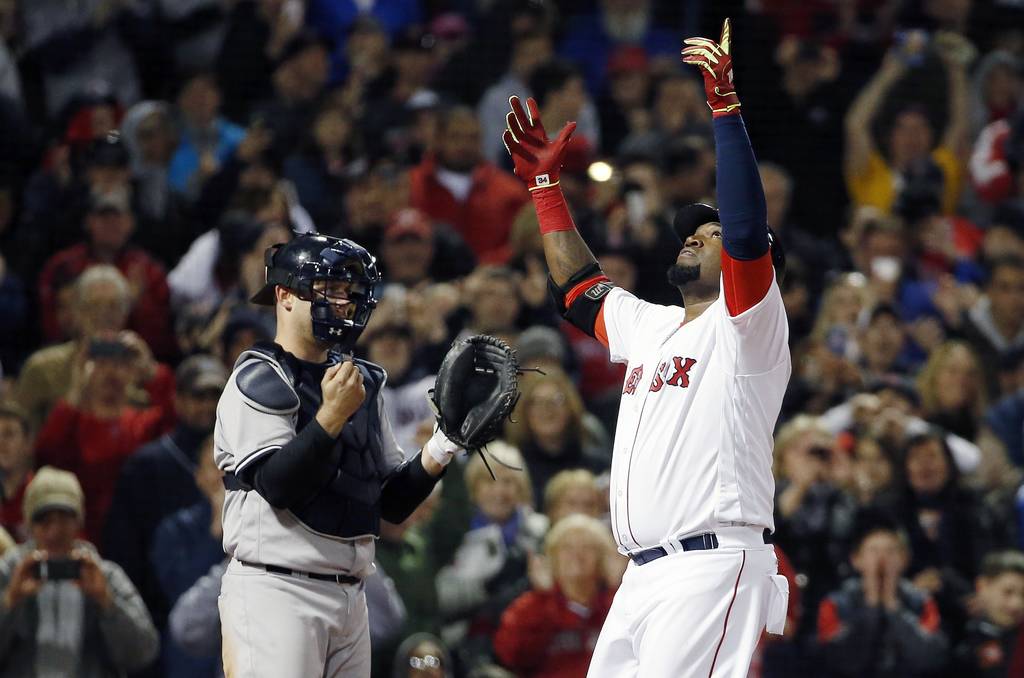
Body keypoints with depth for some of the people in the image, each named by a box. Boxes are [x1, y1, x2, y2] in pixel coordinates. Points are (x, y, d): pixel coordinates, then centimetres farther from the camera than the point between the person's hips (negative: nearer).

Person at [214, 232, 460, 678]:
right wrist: (332, 416, -24)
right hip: (276, 592, -8)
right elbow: (277, 486, -17)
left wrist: (442, 446, 2)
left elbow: (394, 503, 17)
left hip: (349, 598, 8)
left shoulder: (359, 383, 18)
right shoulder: (259, 378, -4)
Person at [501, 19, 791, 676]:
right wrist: (545, 181, 37)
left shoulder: (745, 321, -1)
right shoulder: (649, 327, 24)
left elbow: (747, 228, -17)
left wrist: (726, 105, -22)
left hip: (712, 567, -9)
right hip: (644, 575, 9)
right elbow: (582, 286, 39)